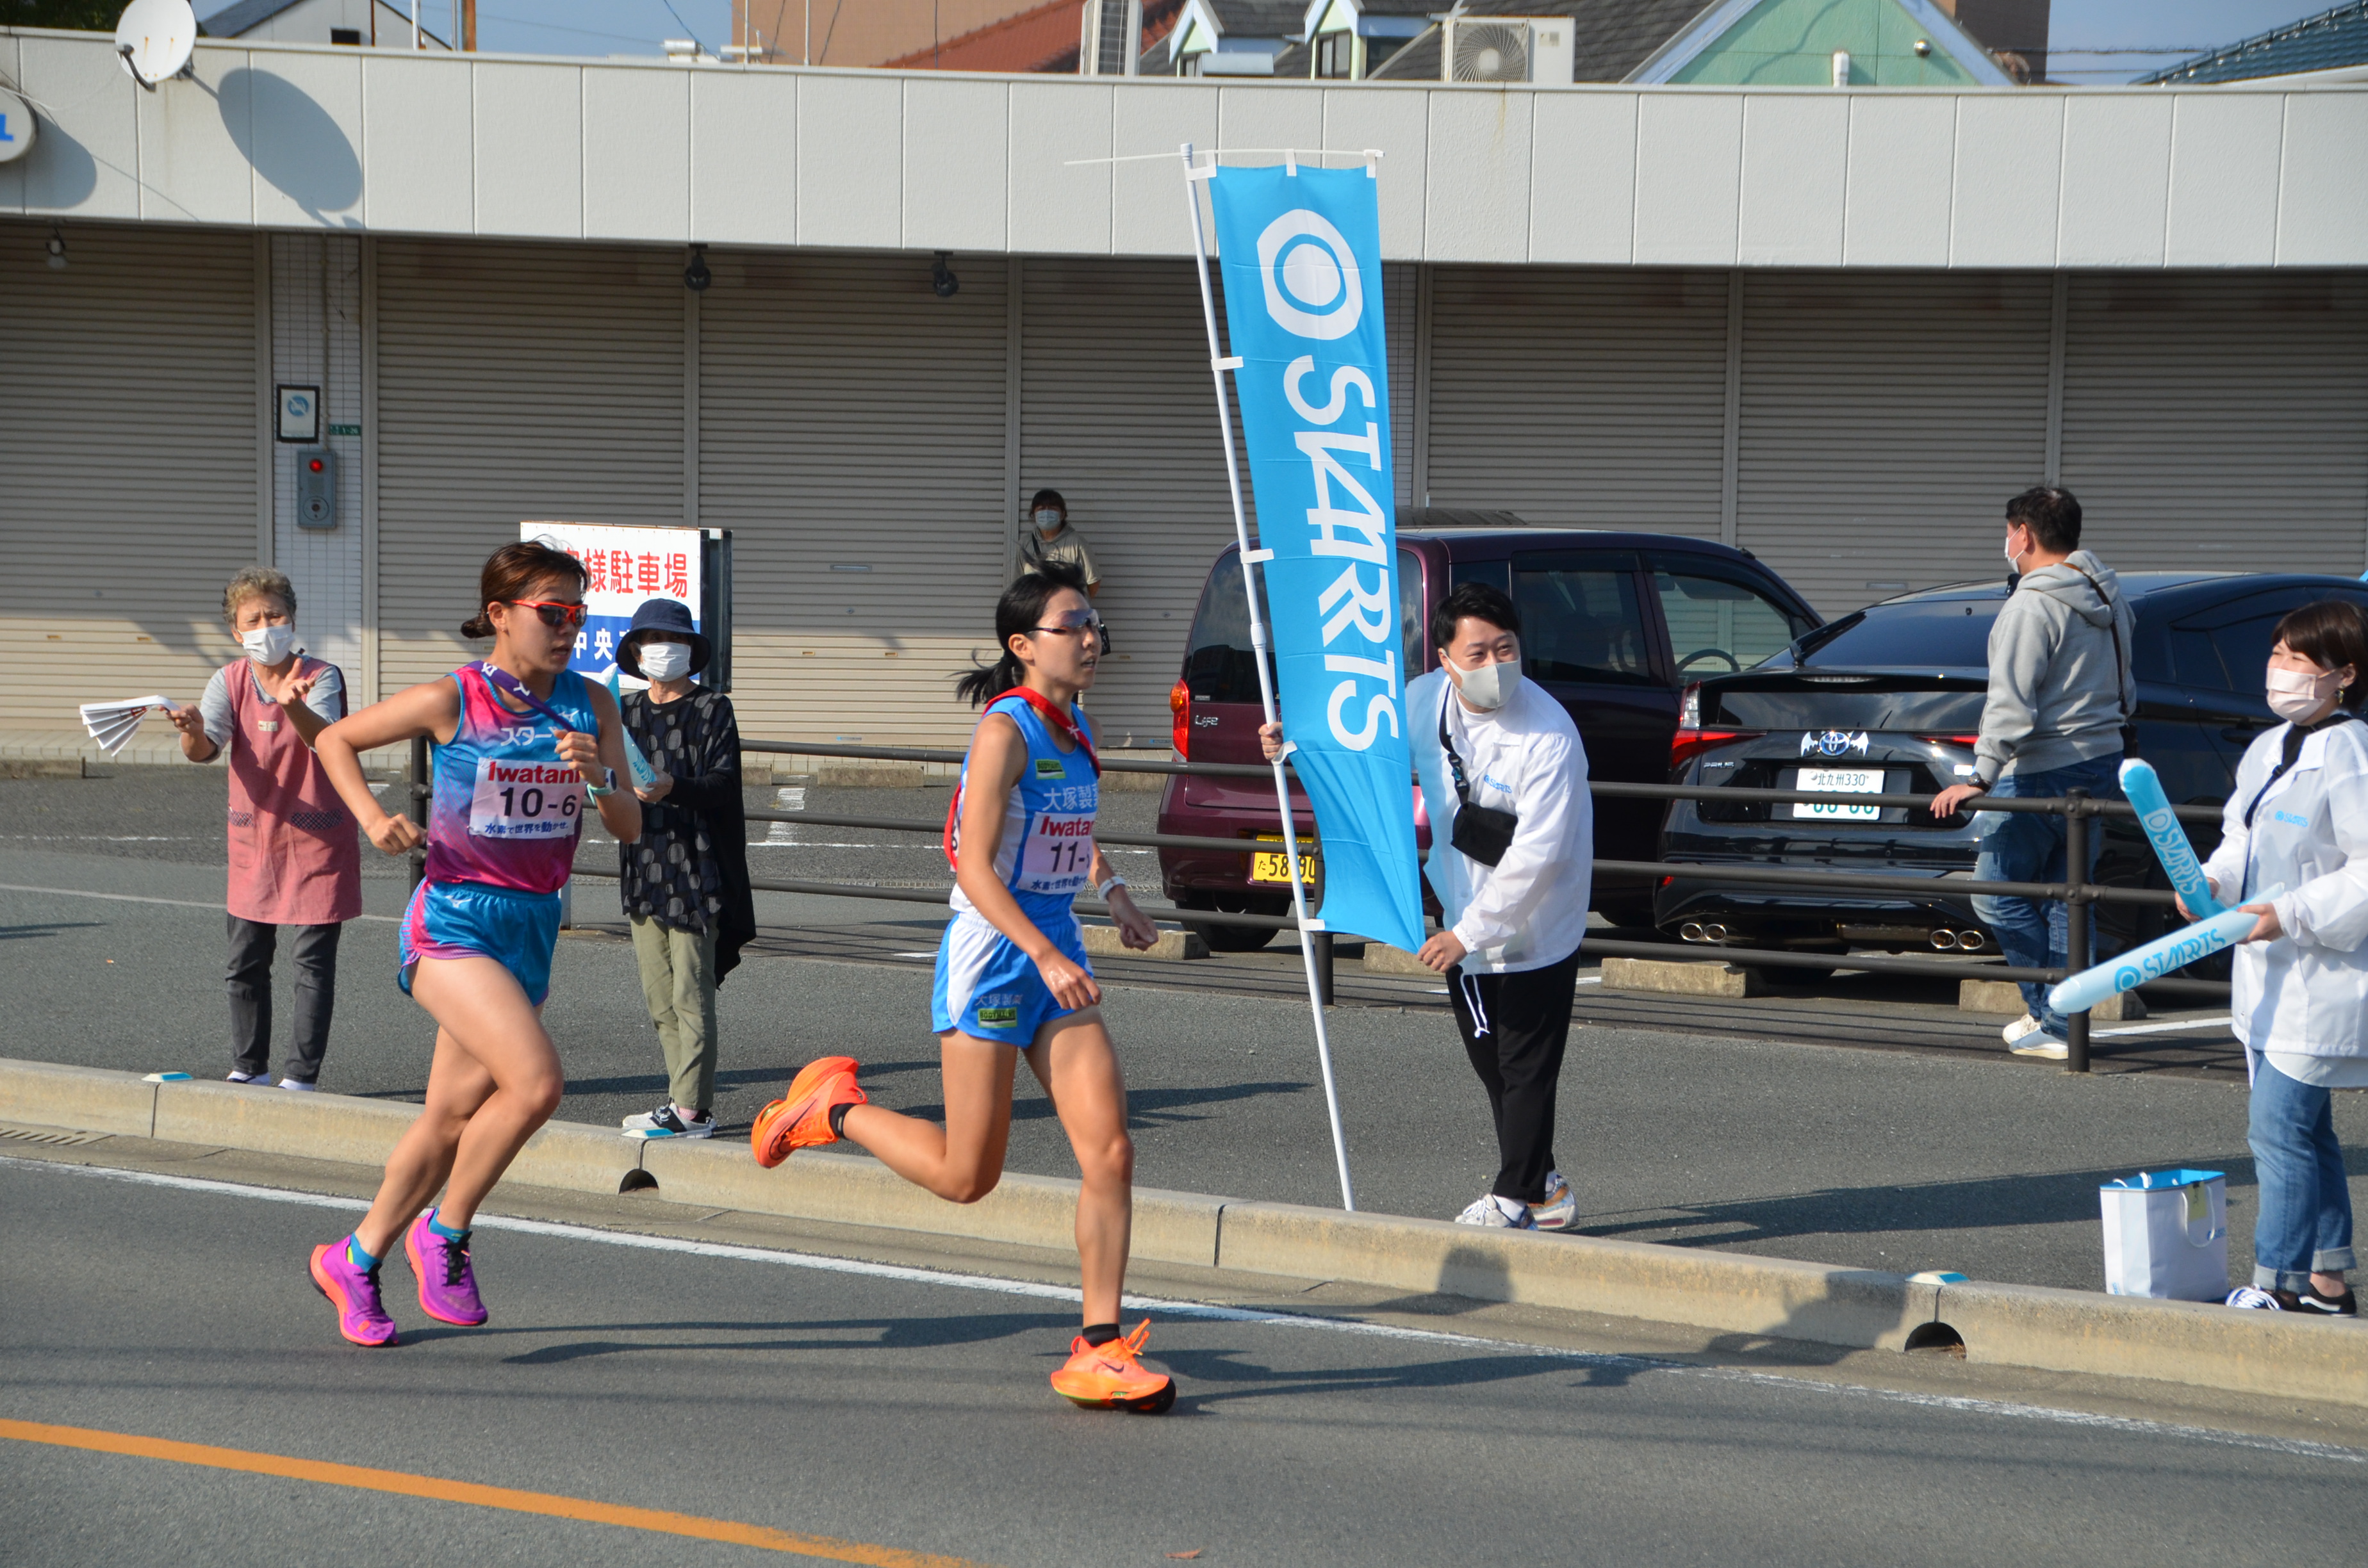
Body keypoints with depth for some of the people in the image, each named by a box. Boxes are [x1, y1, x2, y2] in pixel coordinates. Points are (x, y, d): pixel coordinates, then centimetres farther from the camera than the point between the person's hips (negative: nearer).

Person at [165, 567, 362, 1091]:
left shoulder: (320, 676, -13)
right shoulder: (230, 682, -3)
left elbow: (324, 738, -32)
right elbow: (204, 749, -17)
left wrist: (293, 707, -54)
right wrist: (193, 730, -41)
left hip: (317, 838, -4)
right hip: (254, 838, 4)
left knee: (313, 959, -4)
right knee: (245, 964, 9)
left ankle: (301, 1076, 3)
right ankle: (249, 1068, 24)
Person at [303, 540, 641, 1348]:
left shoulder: (590, 705, 3)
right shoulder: (452, 700, -9)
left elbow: (629, 828, 2)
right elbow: (335, 740, 4)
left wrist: (597, 779, -18)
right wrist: (371, 817, -12)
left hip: (533, 927, 6)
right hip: (454, 923, -6)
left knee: (453, 1119, 12)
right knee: (535, 1081, -23)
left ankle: (354, 1261, 30)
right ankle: (444, 1232, -4)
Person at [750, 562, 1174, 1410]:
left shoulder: (1075, 730, 10)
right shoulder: (1005, 730, -15)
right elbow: (974, 869, -22)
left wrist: (1111, 889, 15)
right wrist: (1044, 956, -31)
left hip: (1056, 951, 7)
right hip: (990, 951, -7)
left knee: (1109, 1151, -6)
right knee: (967, 1175, 1)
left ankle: (1098, 1349, -1)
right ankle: (831, 1107, 25)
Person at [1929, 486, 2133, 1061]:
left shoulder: (2031, 608, -16)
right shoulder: (2108, 598, 12)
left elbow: (2010, 707, -24)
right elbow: (2126, 693, 22)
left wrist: (1980, 778, -25)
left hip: (2042, 773, -9)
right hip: (2103, 765, 9)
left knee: (1997, 894, 1)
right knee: (2066, 900, 12)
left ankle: (2051, 1019, -2)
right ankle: (2062, 1022, 10)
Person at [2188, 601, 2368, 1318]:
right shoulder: (2266, 751, 12)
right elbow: (2243, 841, 24)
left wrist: (2291, 916, -22)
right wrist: (2212, 882, 4)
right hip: (2269, 979, 10)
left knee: (2281, 1130, -10)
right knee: (2306, 1132, 14)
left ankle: (2276, 1283, -5)